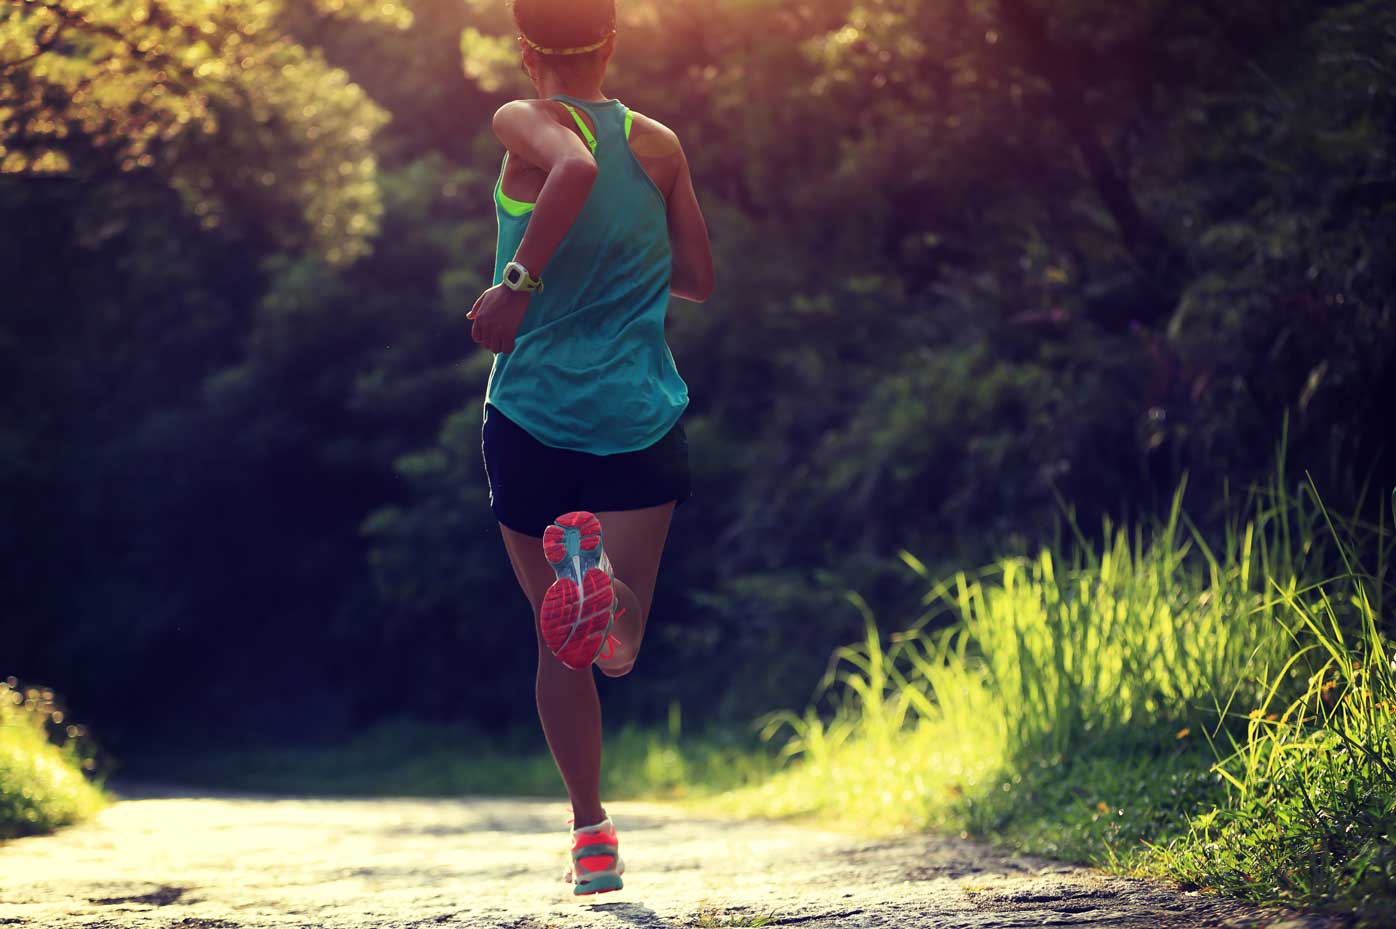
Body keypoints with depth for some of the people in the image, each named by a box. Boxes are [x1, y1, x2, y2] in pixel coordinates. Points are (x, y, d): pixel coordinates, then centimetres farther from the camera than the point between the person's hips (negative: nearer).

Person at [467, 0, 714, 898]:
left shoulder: (526, 123, -4)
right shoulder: (660, 145, 7)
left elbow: (577, 165, -27)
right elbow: (698, 278, 13)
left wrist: (519, 280, -23)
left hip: (534, 414, -1)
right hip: (644, 420, 1)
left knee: (563, 646, 13)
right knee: (617, 649, -4)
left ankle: (593, 834, 10)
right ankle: (596, 574, -38)